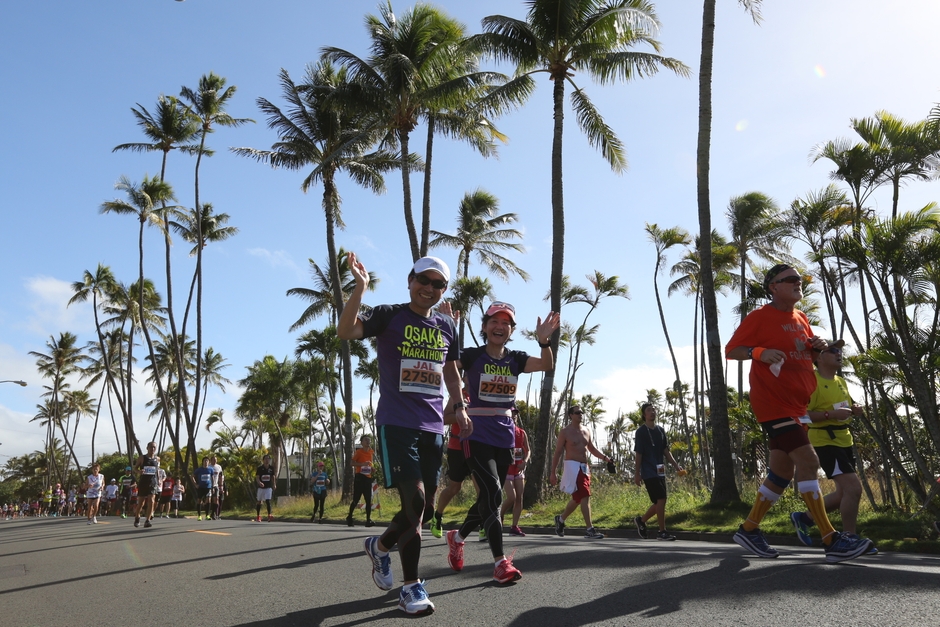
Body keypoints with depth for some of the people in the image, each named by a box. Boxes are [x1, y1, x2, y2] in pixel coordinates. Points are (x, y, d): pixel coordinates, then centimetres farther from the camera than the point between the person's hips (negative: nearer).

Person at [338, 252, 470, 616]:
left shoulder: (447, 326, 13)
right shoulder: (388, 316, -2)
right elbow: (345, 332, -18)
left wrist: (460, 407, 17)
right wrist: (360, 287, -25)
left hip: (433, 427, 6)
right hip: (396, 424, -6)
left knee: (426, 507, 10)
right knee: (415, 501, -13)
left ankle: (380, 546, 37)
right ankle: (411, 589, 3)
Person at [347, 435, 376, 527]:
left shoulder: (371, 452, 11)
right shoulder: (359, 451, -4)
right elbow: (352, 462, -11)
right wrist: (362, 464, -24)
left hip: (368, 478, 5)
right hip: (359, 477, -5)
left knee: (369, 500, -1)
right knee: (356, 499, -1)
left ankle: (368, 520, -1)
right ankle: (349, 517, 17)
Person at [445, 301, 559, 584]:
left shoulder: (516, 359, 7)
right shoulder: (472, 355, -5)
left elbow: (547, 365, -7)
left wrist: (544, 341, -25)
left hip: (505, 438, 5)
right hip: (477, 436, -5)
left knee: (489, 498, 14)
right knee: (493, 494, -16)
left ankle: (458, 536, 39)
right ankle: (500, 563, -9)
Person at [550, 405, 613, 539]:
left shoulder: (586, 432, 15)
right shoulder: (565, 432, -4)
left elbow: (592, 449, 23)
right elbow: (557, 453, -3)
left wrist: (605, 458, 6)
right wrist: (553, 473, -6)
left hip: (584, 468, 7)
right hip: (572, 467, -7)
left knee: (577, 498, 14)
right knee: (584, 497, -16)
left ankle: (560, 519, 34)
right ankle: (589, 529, -14)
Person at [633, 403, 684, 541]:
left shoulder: (661, 430, 13)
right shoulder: (641, 431, -5)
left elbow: (666, 450, 14)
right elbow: (639, 454, -7)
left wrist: (675, 465, 3)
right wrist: (637, 473, -9)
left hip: (660, 471, 7)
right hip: (649, 472, -7)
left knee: (659, 502, 8)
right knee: (661, 500, -12)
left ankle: (641, 520, 28)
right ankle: (662, 532, -4)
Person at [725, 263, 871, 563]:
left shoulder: (801, 318, 15)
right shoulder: (759, 317, -7)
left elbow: (807, 347, 29)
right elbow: (730, 350, -9)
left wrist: (818, 345, 5)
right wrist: (760, 352, -27)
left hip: (794, 404, 9)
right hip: (772, 401, -9)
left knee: (782, 471, 10)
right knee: (807, 460, -17)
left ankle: (748, 529, 21)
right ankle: (831, 541, -13)